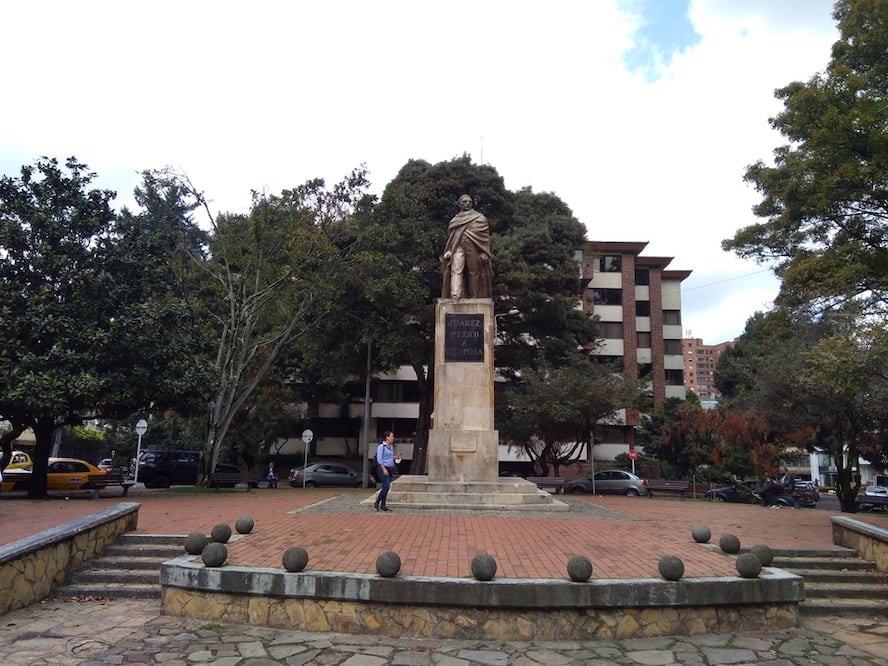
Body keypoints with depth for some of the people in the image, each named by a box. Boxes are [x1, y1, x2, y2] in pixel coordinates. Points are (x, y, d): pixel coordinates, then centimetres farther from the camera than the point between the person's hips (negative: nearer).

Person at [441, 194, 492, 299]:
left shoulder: (479, 218, 13)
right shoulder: (454, 220, 22)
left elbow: (485, 236, 4)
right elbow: (450, 238, 21)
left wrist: (484, 253, -6)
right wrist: (448, 251, 6)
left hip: (474, 249, -1)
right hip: (458, 247, 1)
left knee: (474, 273, -2)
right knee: (456, 271, -16)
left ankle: (473, 298, 3)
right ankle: (455, 297, -28)